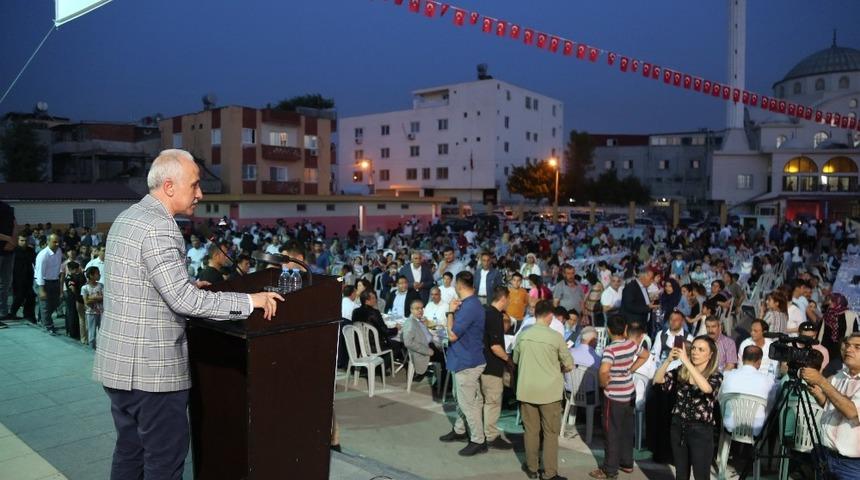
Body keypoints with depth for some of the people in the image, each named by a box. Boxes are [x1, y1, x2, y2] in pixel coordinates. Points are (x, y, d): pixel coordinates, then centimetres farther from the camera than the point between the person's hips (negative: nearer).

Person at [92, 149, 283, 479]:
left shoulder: (127, 218, 11)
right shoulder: (159, 228, -19)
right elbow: (184, 301, -26)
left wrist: (184, 286, 22)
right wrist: (249, 301, -21)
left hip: (118, 362, 10)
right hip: (151, 367, -10)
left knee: (129, 451, 20)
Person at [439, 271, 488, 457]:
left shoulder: (469, 307, -25)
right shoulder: (470, 303, 8)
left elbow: (452, 335, -23)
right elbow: (460, 330, 13)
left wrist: (451, 312, -14)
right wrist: (455, 311, -1)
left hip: (467, 362, -10)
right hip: (466, 359, 10)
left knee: (468, 403, 0)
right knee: (463, 399, 23)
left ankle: (478, 441, 10)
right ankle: (459, 430, 38)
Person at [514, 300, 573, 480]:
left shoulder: (522, 336, -2)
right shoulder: (556, 337, -12)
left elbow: (516, 360, 14)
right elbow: (569, 365, -3)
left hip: (526, 390, 3)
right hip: (549, 391, -3)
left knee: (531, 430, 14)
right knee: (551, 432, 8)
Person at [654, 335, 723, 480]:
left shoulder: (715, 375, -9)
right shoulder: (681, 371, 2)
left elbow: (706, 388, -32)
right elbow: (658, 379, -9)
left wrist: (686, 361, -33)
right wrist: (669, 359, -22)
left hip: (700, 430, -4)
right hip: (678, 426, 4)